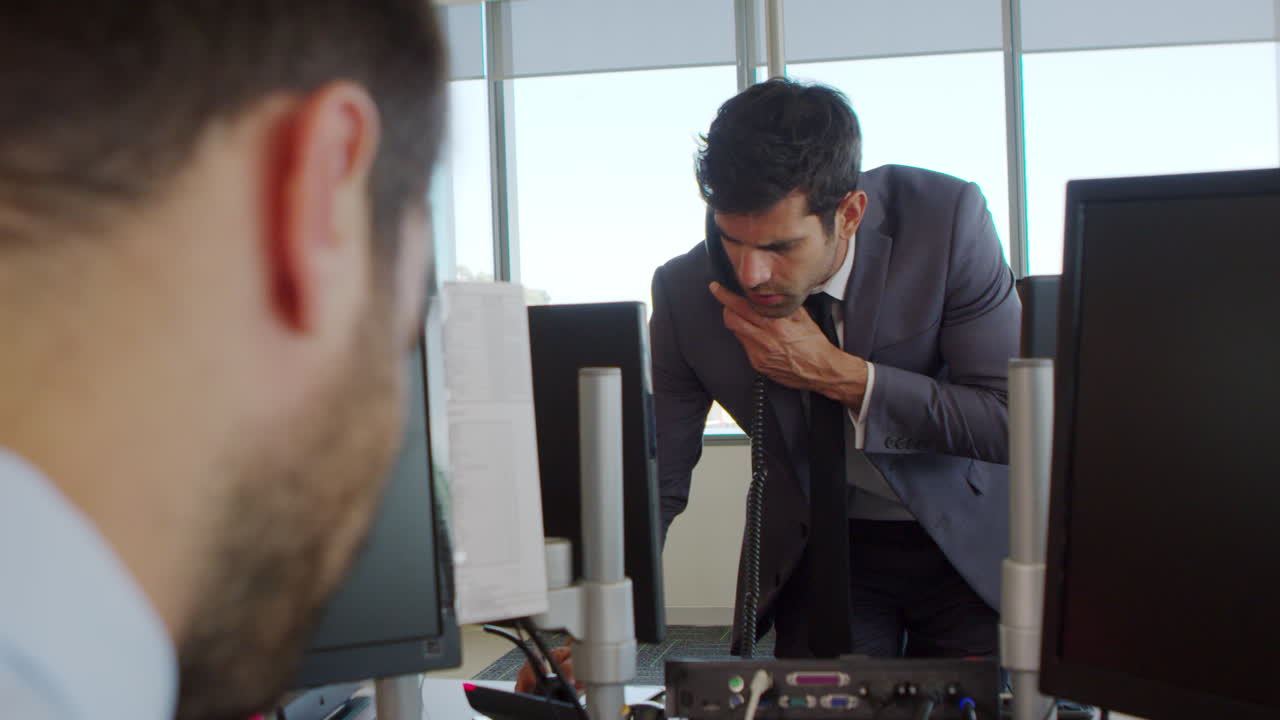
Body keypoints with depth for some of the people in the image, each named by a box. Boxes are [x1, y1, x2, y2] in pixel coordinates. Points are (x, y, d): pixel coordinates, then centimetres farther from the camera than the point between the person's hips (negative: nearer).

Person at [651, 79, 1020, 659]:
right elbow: (654, 480, -13)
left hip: (970, 545, -1)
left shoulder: (947, 219, -25)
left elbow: (1018, 422, -22)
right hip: (820, 550, 2)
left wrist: (839, 375, -30)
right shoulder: (687, 291, -18)